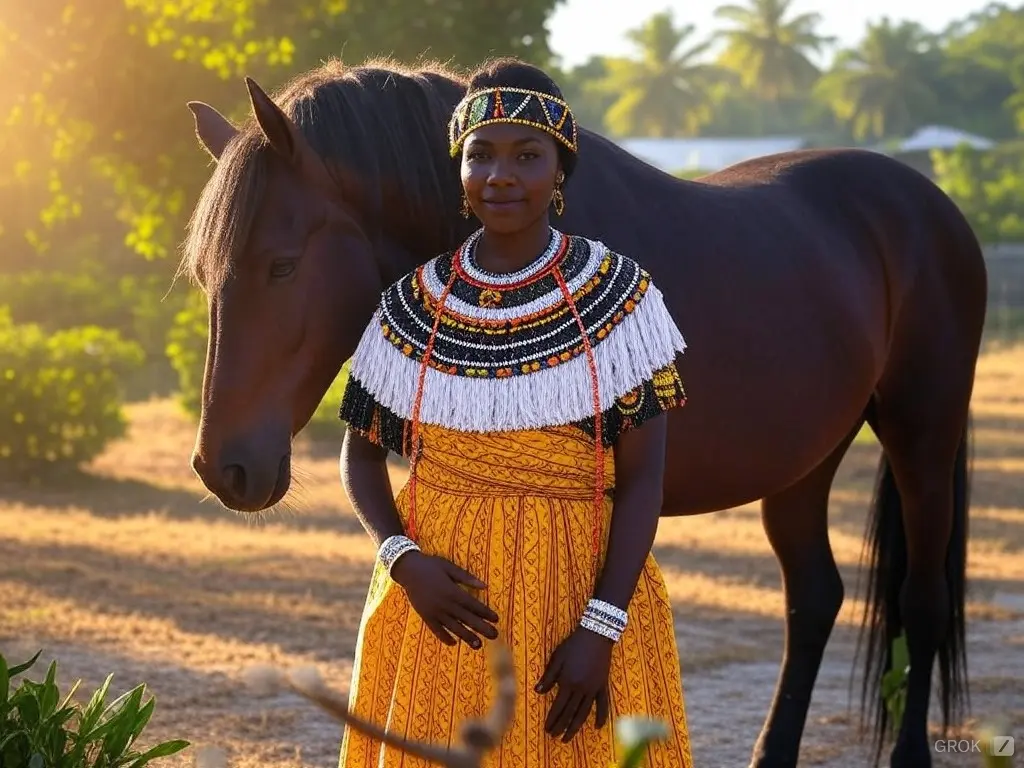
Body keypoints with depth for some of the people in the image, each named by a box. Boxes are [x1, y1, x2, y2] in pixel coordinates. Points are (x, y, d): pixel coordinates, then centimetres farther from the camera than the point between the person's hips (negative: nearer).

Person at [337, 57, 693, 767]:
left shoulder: (616, 297, -7)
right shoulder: (414, 306, 0)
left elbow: (643, 477, -8)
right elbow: (362, 454, 8)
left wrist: (600, 628, -16)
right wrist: (405, 560, -10)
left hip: (579, 587, -2)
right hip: (441, 601, 2)